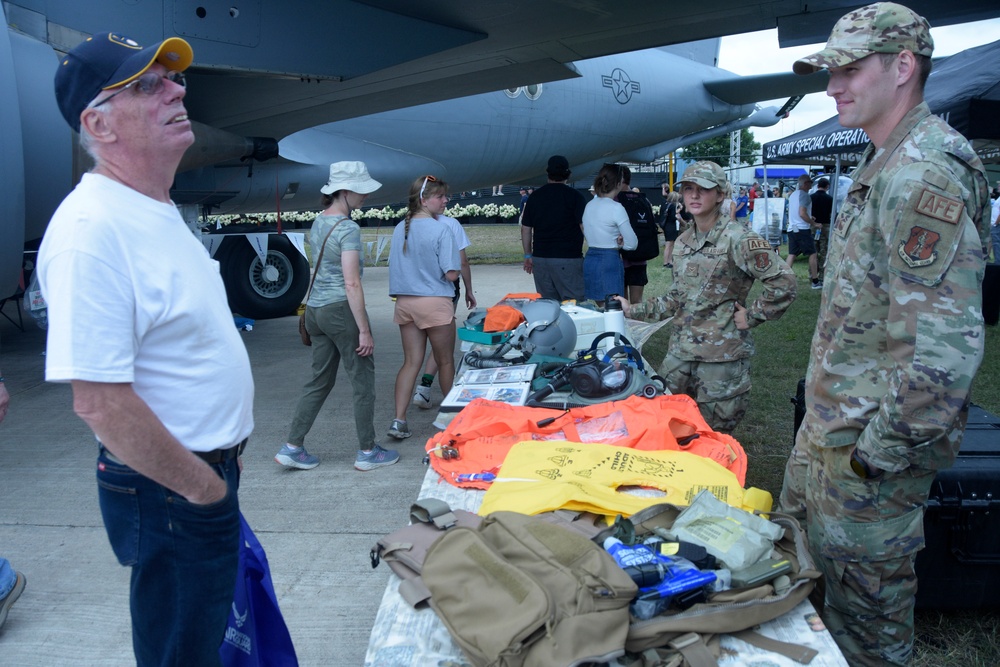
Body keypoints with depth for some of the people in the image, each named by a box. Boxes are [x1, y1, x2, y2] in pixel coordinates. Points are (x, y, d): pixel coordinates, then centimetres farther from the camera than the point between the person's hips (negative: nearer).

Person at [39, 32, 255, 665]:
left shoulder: (160, 211, 7)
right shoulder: (91, 229, -25)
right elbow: (99, 401, -29)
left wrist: (218, 472, 16)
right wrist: (202, 487, -18)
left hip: (209, 473, 9)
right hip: (169, 494, -9)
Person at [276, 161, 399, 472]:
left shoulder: (318, 223, 11)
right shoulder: (348, 229, -15)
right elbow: (352, 284, -19)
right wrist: (364, 330, -16)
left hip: (315, 309, 8)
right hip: (341, 309, -8)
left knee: (320, 381, 16)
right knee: (362, 381, 5)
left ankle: (292, 447, 17)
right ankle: (367, 452, 15)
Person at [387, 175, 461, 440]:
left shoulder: (399, 229, 6)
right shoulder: (441, 230, -14)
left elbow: (396, 266, 12)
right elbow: (451, 274, -16)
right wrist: (457, 266, 4)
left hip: (404, 302, 5)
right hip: (434, 302, -5)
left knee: (411, 361, 8)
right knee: (445, 361, 12)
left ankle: (399, 420, 0)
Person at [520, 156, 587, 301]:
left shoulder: (534, 196, 8)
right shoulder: (574, 196, -4)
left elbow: (526, 229, 11)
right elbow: (585, 227, -10)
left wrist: (528, 256, 19)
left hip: (540, 258, 4)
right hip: (568, 259, -4)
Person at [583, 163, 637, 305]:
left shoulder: (590, 205, 8)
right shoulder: (616, 208, -13)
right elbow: (632, 244, -10)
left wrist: (613, 242, 7)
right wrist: (619, 243, 7)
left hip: (589, 260, 8)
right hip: (610, 262, -8)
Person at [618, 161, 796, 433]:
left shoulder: (738, 239, -12)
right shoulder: (683, 242, 10)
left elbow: (783, 283, -16)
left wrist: (750, 316, -12)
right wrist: (634, 311, 11)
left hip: (721, 355, -6)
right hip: (680, 350, 6)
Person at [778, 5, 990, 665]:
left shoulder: (925, 175, -24)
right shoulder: (885, 163, 10)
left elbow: (943, 351, -30)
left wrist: (875, 453, -22)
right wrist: (829, 424, 20)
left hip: (875, 439, -10)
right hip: (832, 422, 10)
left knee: (868, 599, 8)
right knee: (799, 544, 25)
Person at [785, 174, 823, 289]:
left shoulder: (793, 194, 15)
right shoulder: (804, 194, -12)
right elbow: (802, 214, -20)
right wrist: (814, 223, -11)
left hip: (791, 228, 8)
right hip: (802, 229, -8)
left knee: (791, 255, 6)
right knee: (812, 254, 2)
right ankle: (815, 281, 6)